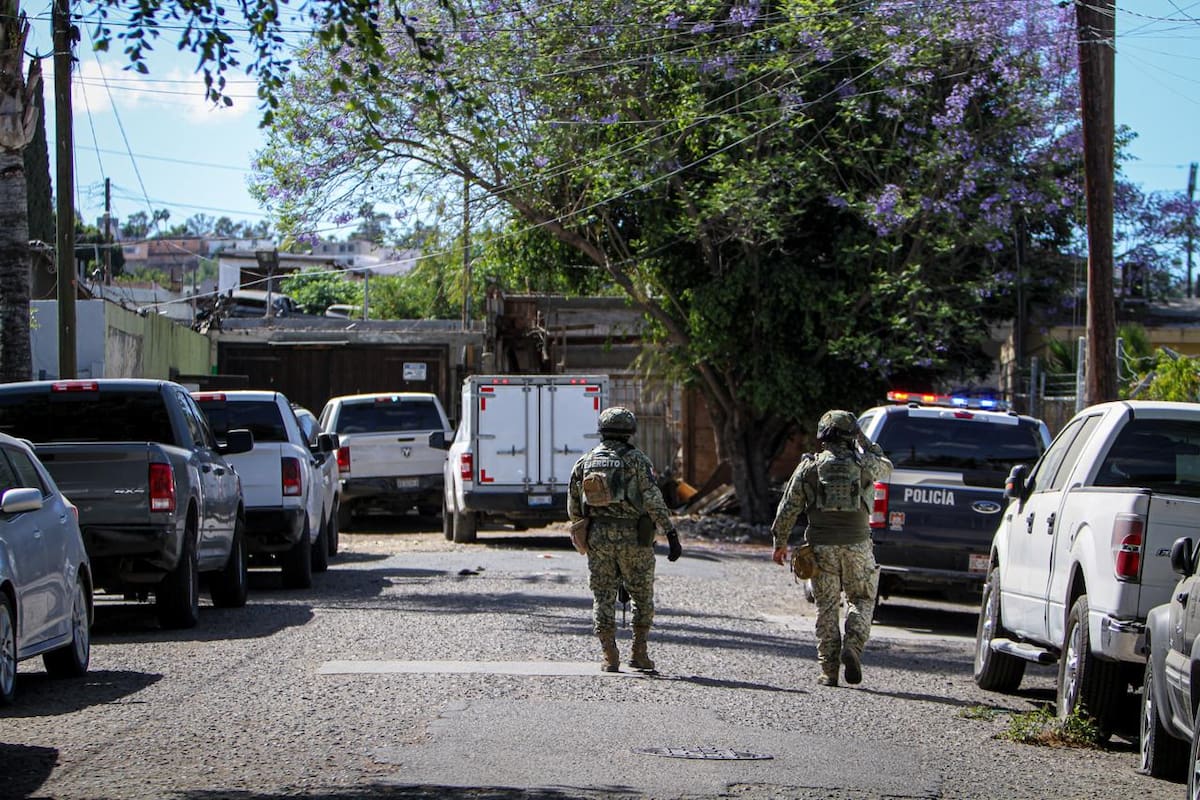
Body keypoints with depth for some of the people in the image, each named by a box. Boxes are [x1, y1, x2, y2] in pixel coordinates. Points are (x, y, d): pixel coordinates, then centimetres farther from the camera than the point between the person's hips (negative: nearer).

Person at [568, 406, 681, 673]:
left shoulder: (584, 463, 8)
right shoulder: (636, 460, -4)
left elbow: (573, 508, 11)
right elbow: (653, 500, -13)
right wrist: (671, 534, -12)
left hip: (597, 539, 3)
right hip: (633, 539, -3)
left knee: (603, 598, 7)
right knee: (643, 597, 12)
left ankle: (610, 657, 0)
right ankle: (639, 653, 12)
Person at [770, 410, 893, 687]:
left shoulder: (809, 466, 1)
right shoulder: (863, 463, 1)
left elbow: (788, 508, 2)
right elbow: (885, 467, 25)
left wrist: (780, 542, 12)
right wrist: (864, 442, 29)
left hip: (822, 546, 0)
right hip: (856, 545, 0)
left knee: (826, 607, 7)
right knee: (862, 600, 15)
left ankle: (829, 670, 6)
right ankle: (853, 646, -9)